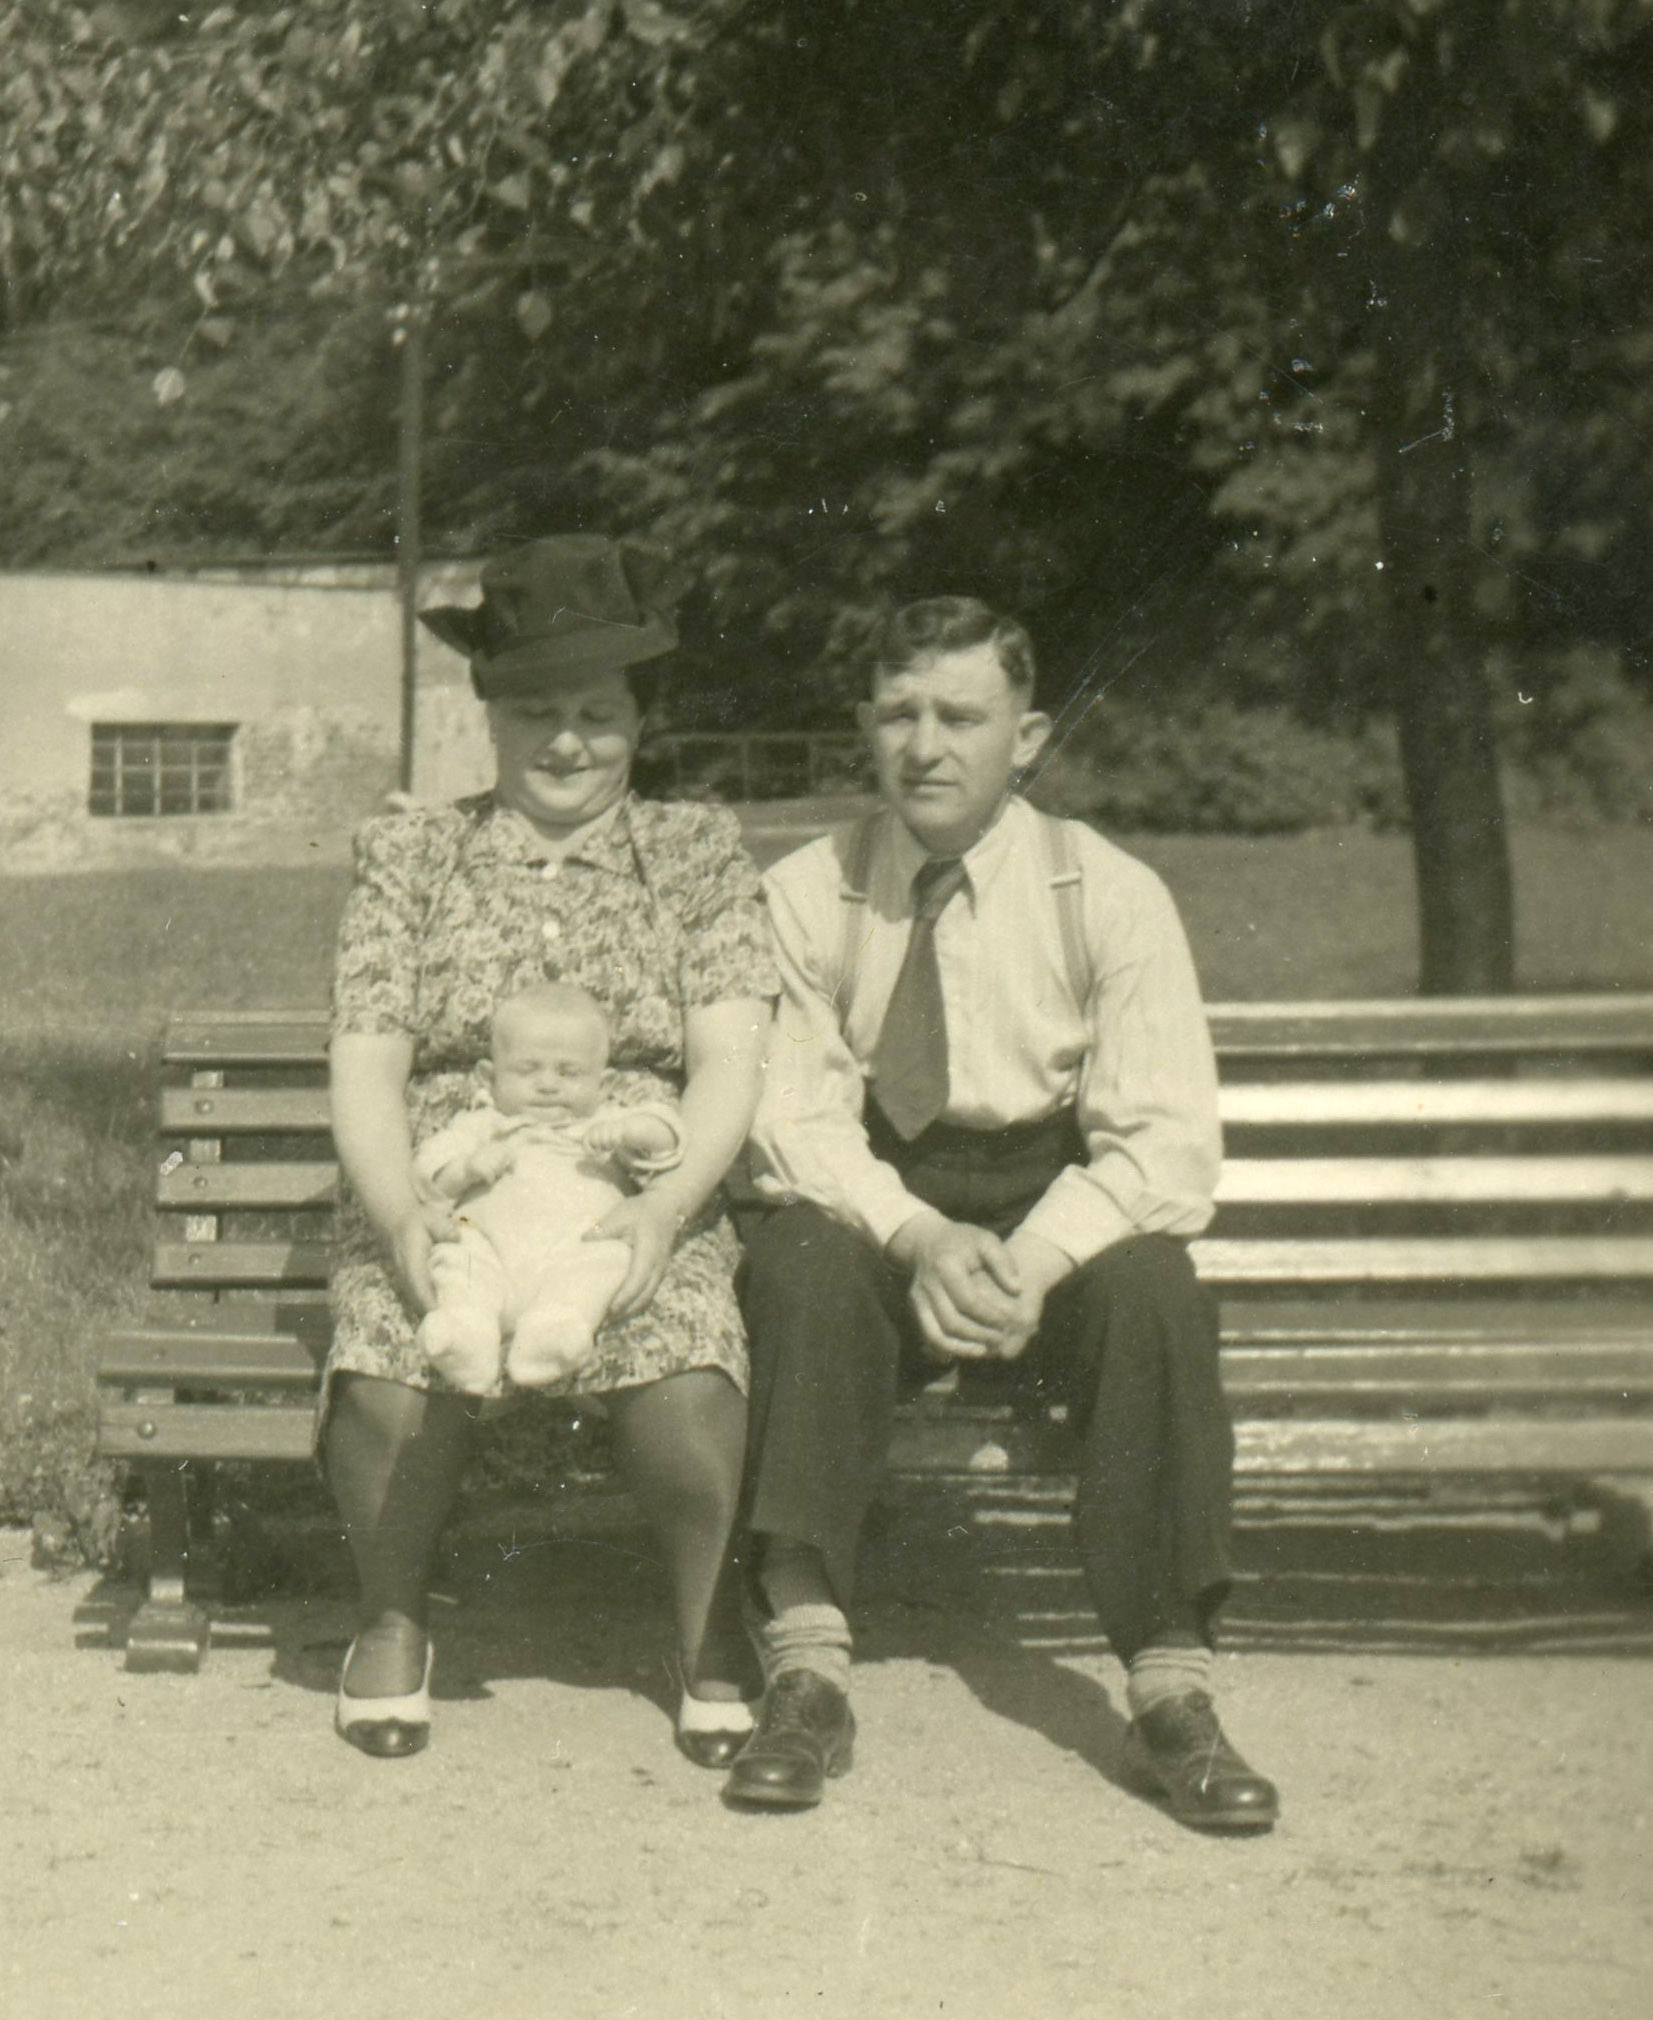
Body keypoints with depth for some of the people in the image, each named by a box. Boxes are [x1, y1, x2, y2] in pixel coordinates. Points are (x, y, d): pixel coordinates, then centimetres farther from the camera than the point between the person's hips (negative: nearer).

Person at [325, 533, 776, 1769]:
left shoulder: (699, 855, 13)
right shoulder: (408, 857, 13)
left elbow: (729, 1064, 1)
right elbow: (366, 1067, 4)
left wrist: (665, 1208, -17)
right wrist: (403, 1220, -15)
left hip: (645, 1210, 0)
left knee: (687, 1372, -33)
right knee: (390, 1375, -31)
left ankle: (709, 1620, -2)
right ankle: (394, 1616, 1)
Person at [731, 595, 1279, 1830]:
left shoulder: (1111, 896, -4)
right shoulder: (806, 895, 0)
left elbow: (1166, 1146, -11)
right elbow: (793, 1118, -6)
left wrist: (1028, 1261, -28)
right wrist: (916, 1237, -26)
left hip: (1059, 1211, 0)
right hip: (869, 1209, 1)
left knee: (1152, 1284, -32)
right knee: (802, 1262, -32)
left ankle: (1171, 1694, -26)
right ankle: (807, 1674, -30)